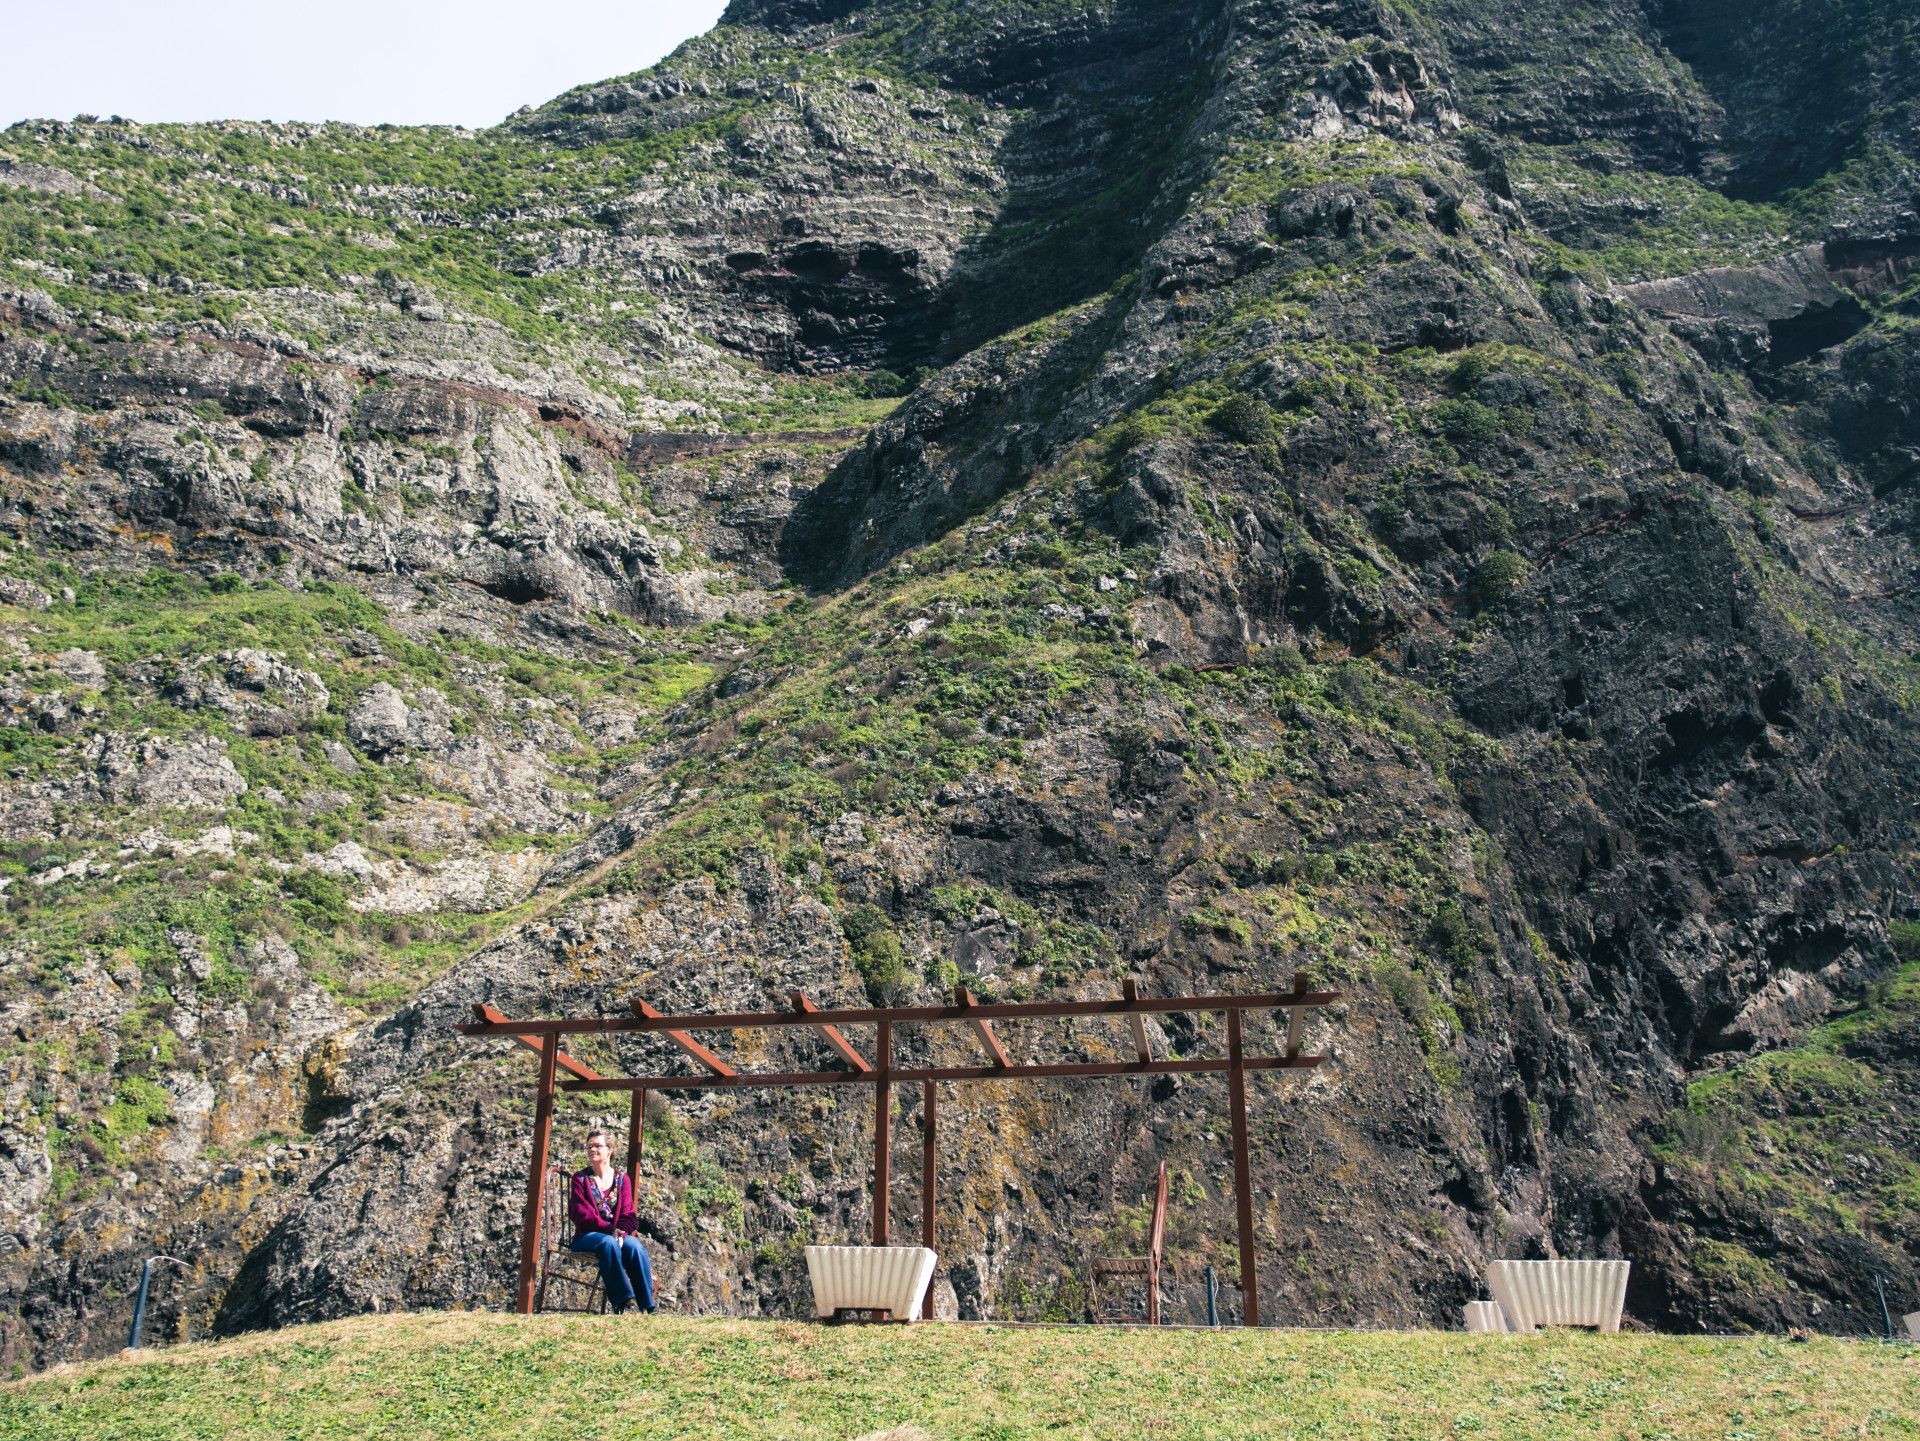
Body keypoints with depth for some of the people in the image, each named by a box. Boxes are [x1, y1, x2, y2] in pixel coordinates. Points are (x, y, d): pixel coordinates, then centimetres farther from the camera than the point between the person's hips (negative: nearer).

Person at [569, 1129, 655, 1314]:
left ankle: (647, 1308, -34)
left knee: (634, 1245, -32)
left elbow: (629, 1214, 5)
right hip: (587, 1236, -2)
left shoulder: (621, 1179, 13)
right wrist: (610, 1229, -22)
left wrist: (621, 1231, -19)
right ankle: (622, 1302, -42)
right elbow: (582, 1213, -7)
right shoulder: (580, 1179, 7)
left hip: (617, 1234, 2)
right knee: (608, 1243, -37)